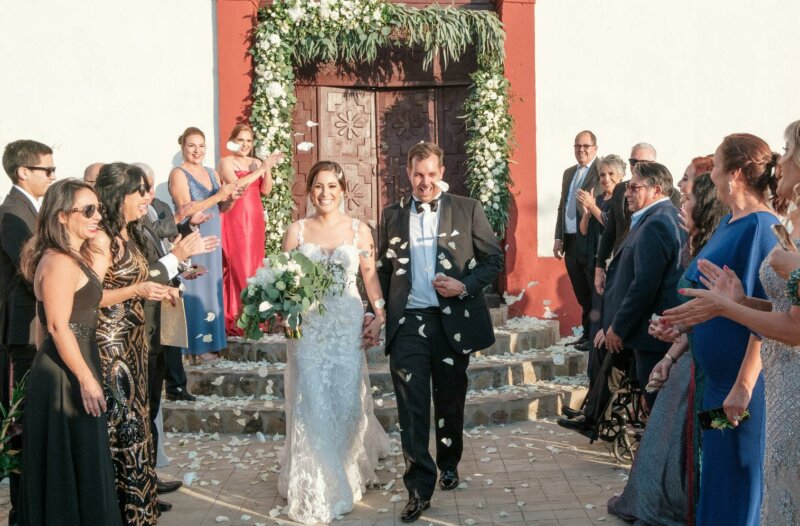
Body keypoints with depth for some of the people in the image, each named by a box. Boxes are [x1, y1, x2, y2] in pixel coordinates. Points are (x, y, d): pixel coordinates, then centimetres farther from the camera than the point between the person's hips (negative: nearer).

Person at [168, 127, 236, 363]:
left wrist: (230, 198, -4)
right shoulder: (178, 174, -7)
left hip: (212, 241, 7)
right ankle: (194, 348, -2)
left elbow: (222, 208, 17)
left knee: (210, 289, 9)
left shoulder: (212, 173, 14)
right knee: (194, 291, -6)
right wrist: (217, 196, -20)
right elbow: (185, 210, -17)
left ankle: (208, 343, 16)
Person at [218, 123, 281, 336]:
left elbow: (266, 190, 10)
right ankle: (235, 317, -10)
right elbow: (236, 185, -15)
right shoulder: (226, 162, 0)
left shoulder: (256, 163, 17)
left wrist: (268, 169, -5)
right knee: (238, 265, -11)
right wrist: (261, 169, -15)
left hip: (254, 219, 6)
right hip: (235, 219, -5)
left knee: (254, 263, 4)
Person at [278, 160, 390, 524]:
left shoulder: (359, 230, 3)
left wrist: (379, 317, -3)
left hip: (348, 325, 0)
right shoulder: (297, 230, 3)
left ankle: (349, 473, 31)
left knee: (346, 400, 4)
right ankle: (315, 491, 11)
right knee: (312, 404, -2)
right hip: (308, 326, 0)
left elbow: (370, 276, 6)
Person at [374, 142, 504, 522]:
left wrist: (465, 285, -14)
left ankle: (448, 466, 36)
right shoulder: (392, 215, 8)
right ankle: (419, 488, 1)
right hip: (407, 322, 0)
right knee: (411, 408, -4)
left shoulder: (467, 209, 2)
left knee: (451, 402, 14)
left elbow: (494, 258, 2)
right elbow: (383, 269, 12)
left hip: (453, 321, 0)